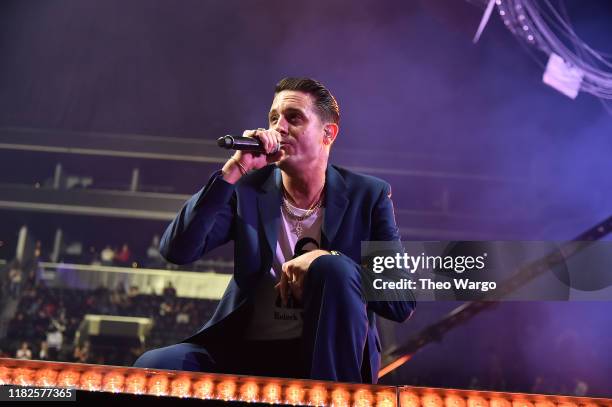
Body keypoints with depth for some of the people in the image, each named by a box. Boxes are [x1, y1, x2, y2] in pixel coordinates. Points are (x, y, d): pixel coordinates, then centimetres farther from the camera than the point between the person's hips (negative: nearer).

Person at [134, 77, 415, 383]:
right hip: (247, 354, 0)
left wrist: (328, 262, -21)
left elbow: (402, 301, -6)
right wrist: (233, 170, -17)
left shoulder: (369, 196, 0)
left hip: (329, 360, 1)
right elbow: (176, 250, -12)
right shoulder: (247, 189, 3)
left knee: (334, 268, -29)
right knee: (153, 365, -27)